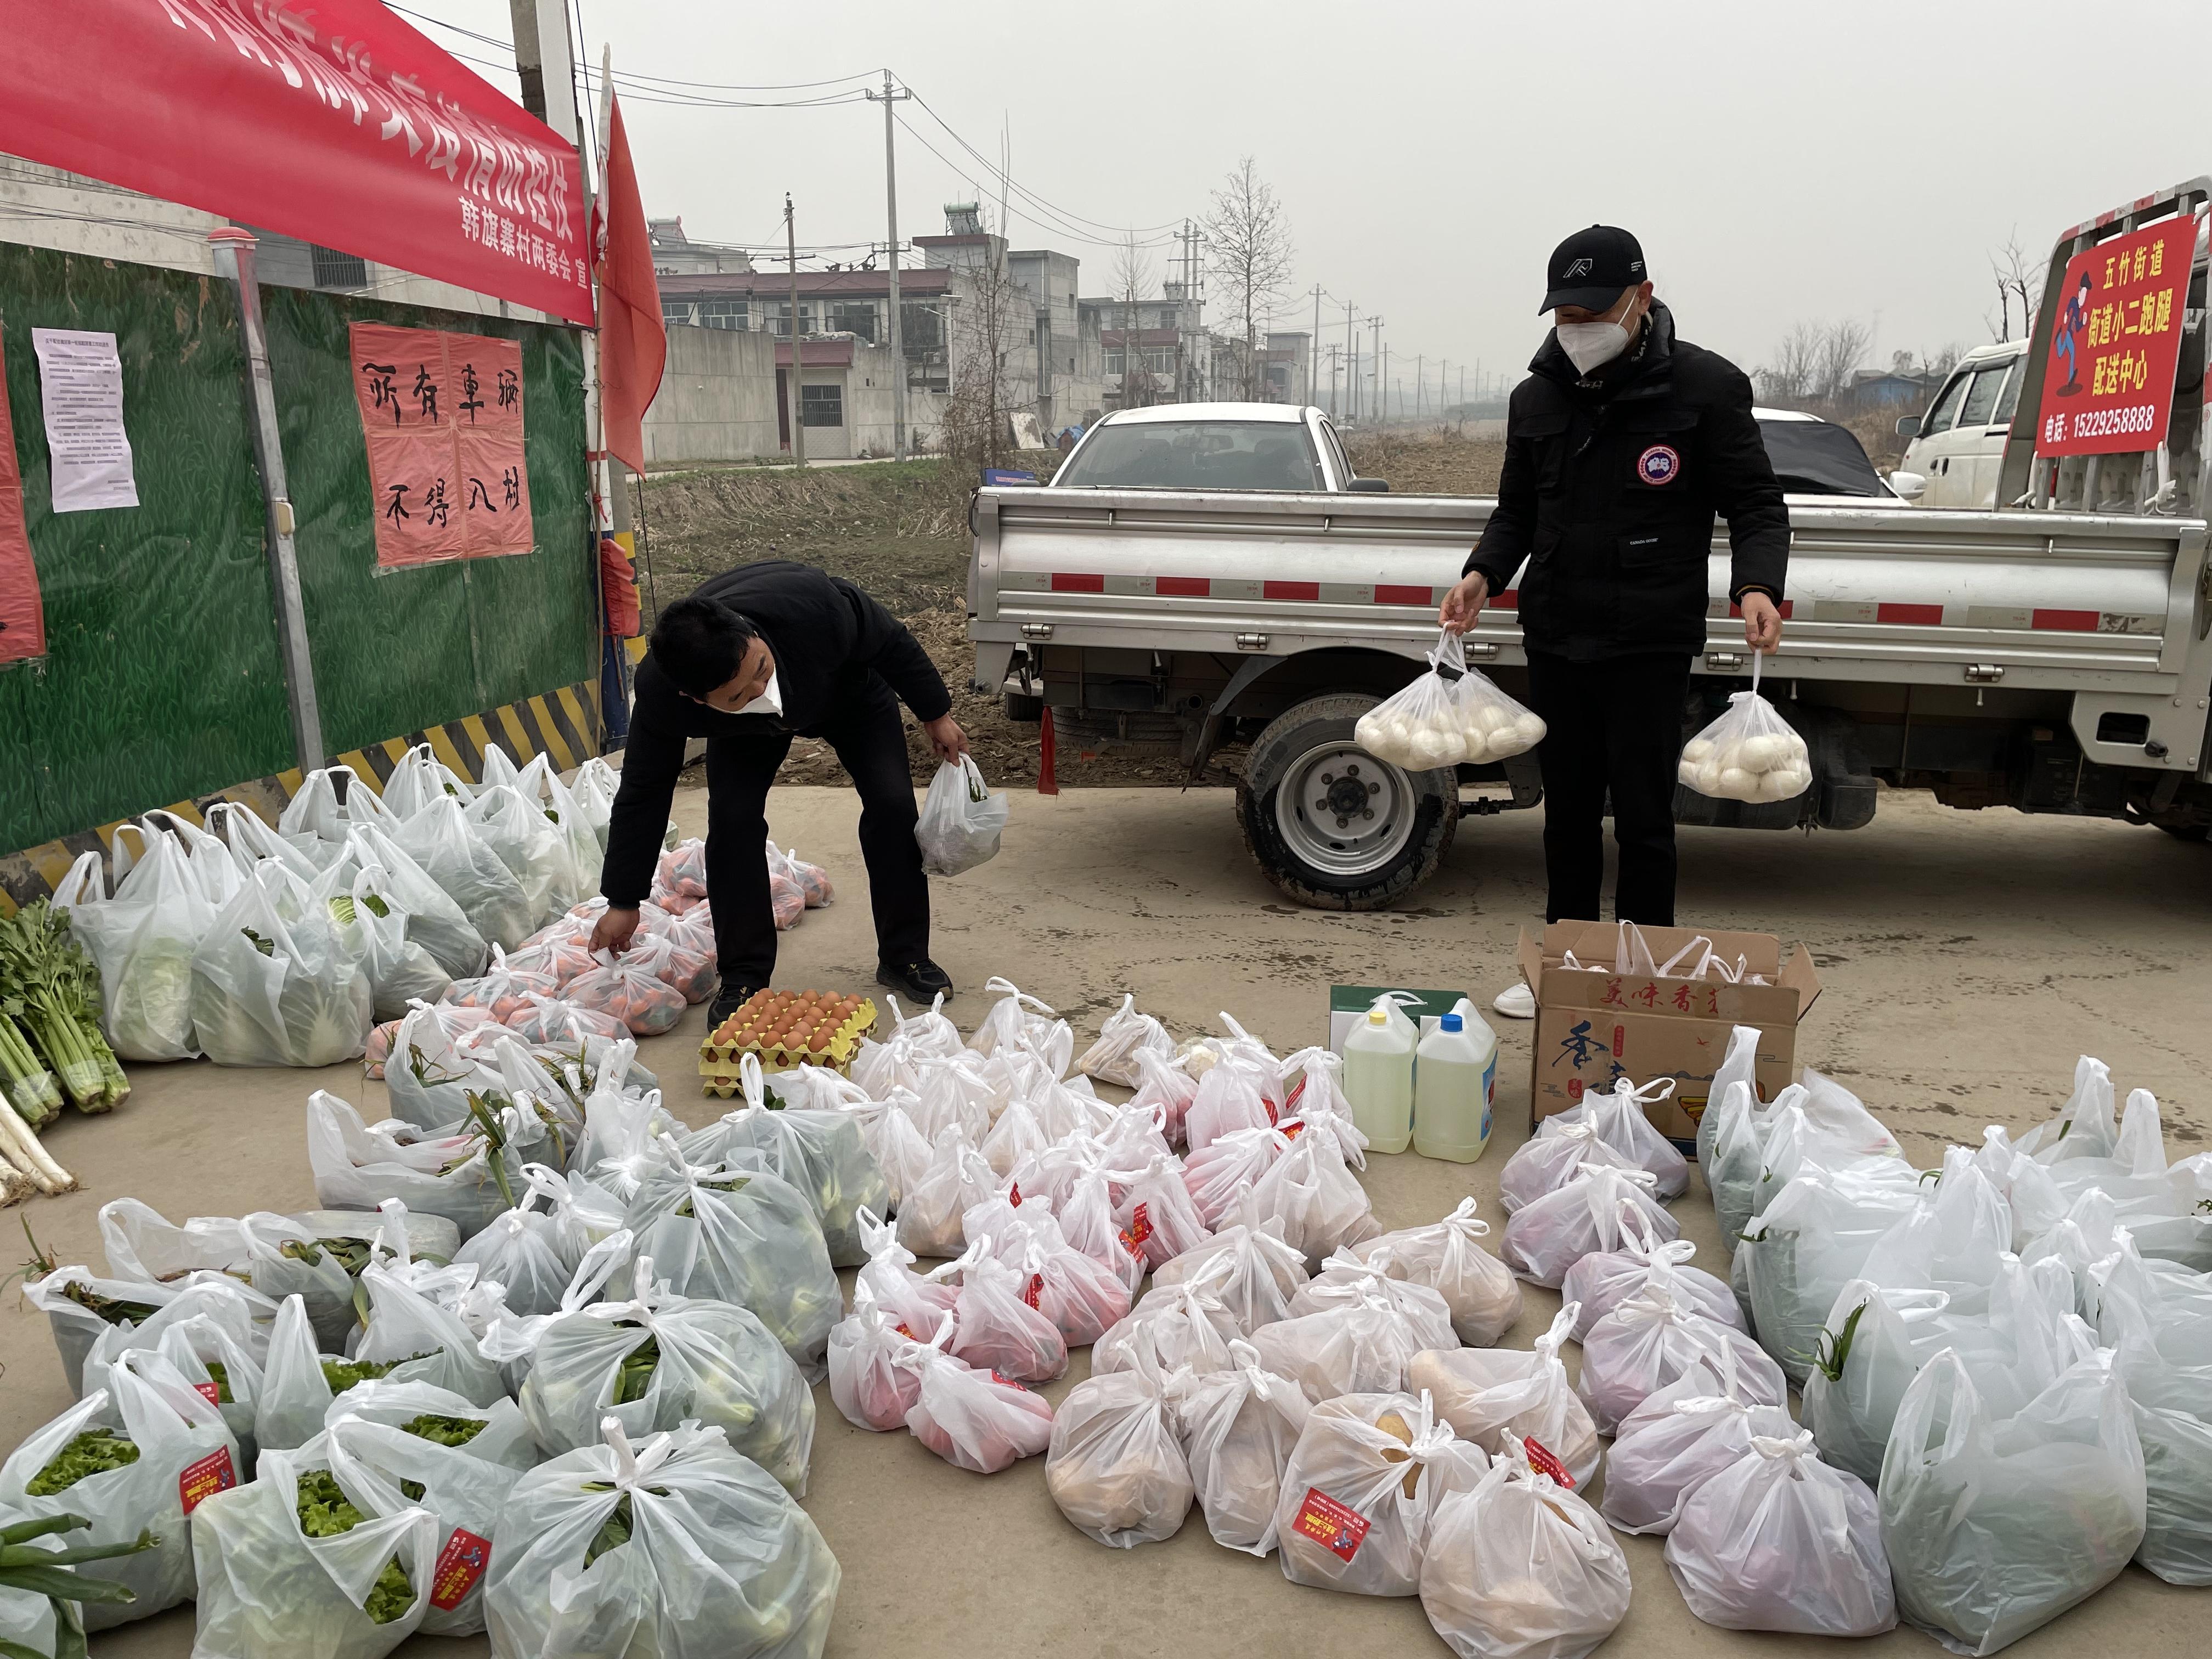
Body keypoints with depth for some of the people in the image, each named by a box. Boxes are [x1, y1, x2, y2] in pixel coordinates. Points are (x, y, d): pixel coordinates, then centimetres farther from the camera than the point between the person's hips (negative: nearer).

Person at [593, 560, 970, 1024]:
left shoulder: (813, 604, -46)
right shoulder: (660, 692, -39)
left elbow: (892, 644, -24)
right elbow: (643, 794, -23)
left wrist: (936, 713, -10)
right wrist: (623, 901, -16)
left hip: (850, 689, 0)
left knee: (893, 804, -13)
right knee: (732, 817, -20)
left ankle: (904, 957, 5)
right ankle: (744, 977, -3)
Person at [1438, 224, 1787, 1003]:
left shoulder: (1704, 386, -6)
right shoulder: (1537, 397, 9)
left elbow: (1757, 505, -3)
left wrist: (1757, 585, -22)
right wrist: (1485, 573, -1)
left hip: (1650, 643, -5)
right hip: (1556, 637, 5)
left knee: (1642, 815, -1)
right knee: (1568, 807, 14)